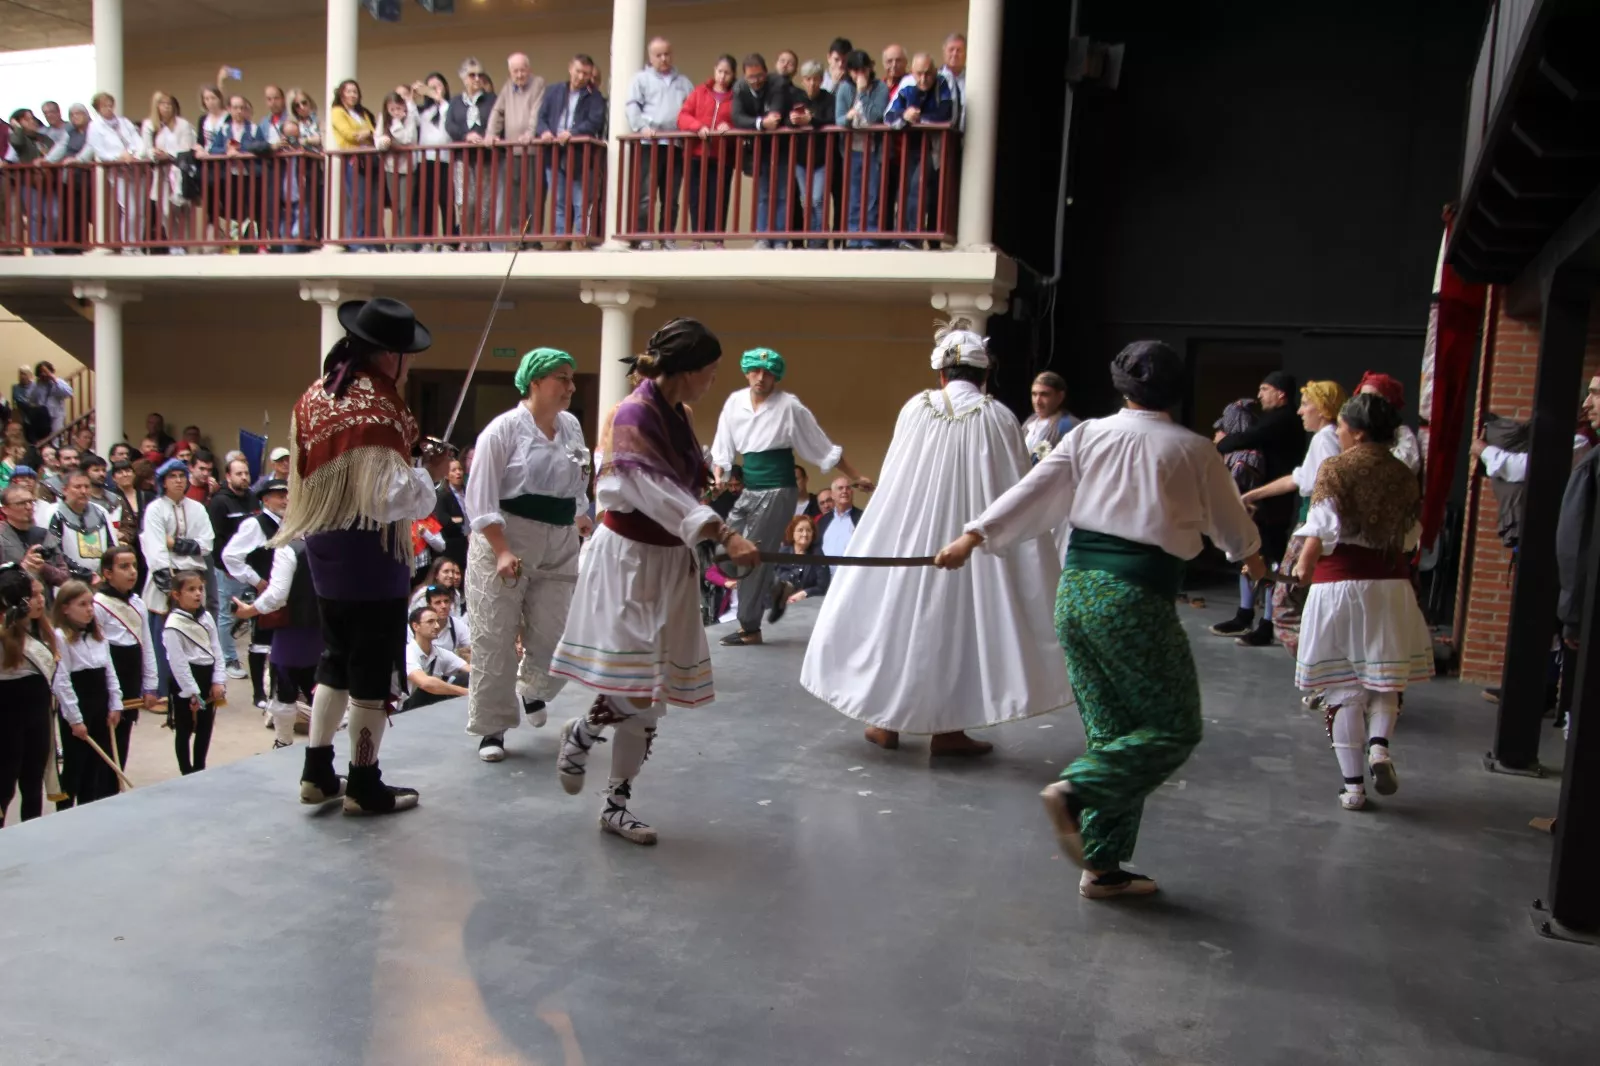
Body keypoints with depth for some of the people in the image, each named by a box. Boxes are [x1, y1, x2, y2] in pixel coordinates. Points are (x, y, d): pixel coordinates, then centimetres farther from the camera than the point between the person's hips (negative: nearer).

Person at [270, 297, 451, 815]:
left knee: (336, 657, 19)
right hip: (368, 554, -9)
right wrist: (429, 474, -11)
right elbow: (387, 498, -26)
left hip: (324, 548, 9)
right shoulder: (375, 409, -21)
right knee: (373, 668, 3)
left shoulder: (316, 394, 6)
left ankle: (317, 772, 25)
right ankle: (364, 784, 13)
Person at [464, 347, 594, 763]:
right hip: (505, 541, -5)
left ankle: (530, 690, 37)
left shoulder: (572, 426, 7)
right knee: (495, 639, 1)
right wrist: (502, 551, -18)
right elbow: (481, 497, -12)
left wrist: (583, 520, 10)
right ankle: (492, 727, 15)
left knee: (554, 636, 5)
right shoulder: (504, 428, -10)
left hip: (559, 546, 5)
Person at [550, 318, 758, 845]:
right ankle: (581, 733, 20)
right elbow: (658, 492, -29)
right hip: (630, 560, -9)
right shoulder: (633, 415, -17)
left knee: (651, 693, 9)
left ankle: (616, 805, 20)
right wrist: (725, 534, -37)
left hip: (668, 559, 9)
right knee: (639, 682, -12)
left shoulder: (674, 414, 9)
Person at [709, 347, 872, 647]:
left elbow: (824, 448, -4)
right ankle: (771, 591, 28)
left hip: (777, 491, -6)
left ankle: (750, 629, 10)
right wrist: (718, 477, -10)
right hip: (748, 490, 6)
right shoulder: (734, 403, 3)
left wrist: (856, 477, -1)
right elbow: (722, 447, 9)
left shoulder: (789, 406, -10)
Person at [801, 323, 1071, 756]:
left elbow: (892, 478, 6)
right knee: (958, 621, 6)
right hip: (971, 543, -2)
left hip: (908, 534, 2)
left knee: (899, 615, 14)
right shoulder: (1000, 418, -6)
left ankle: (887, 720, 22)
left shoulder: (916, 408, 0)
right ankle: (948, 729, 9)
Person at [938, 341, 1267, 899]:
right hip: (1136, 597, -5)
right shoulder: (1193, 450, 2)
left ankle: (1103, 866, 16)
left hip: (1076, 588, 5)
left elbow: (1032, 491, 1)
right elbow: (1228, 519, 17)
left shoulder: (1088, 434, 8)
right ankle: (1075, 790, -12)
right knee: (1175, 728, 8)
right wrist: (1251, 557, 37)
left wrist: (975, 536, 5)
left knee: (1112, 731, 14)